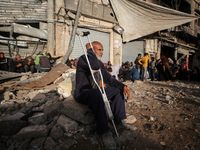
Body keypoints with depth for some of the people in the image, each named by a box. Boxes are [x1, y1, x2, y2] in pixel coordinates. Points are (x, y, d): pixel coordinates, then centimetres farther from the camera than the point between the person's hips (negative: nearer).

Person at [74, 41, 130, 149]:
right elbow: (95, 65, -36)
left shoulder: (100, 63, 8)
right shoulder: (82, 59, -14)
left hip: (96, 91, 8)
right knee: (97, 94, -40)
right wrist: (89, 49, -21)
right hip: (82, 93, -8)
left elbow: (109, 79, 8)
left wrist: (123, 86, -6)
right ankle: (103, 131, -30)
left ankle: (119, 120, 0)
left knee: (118, 90, 2)